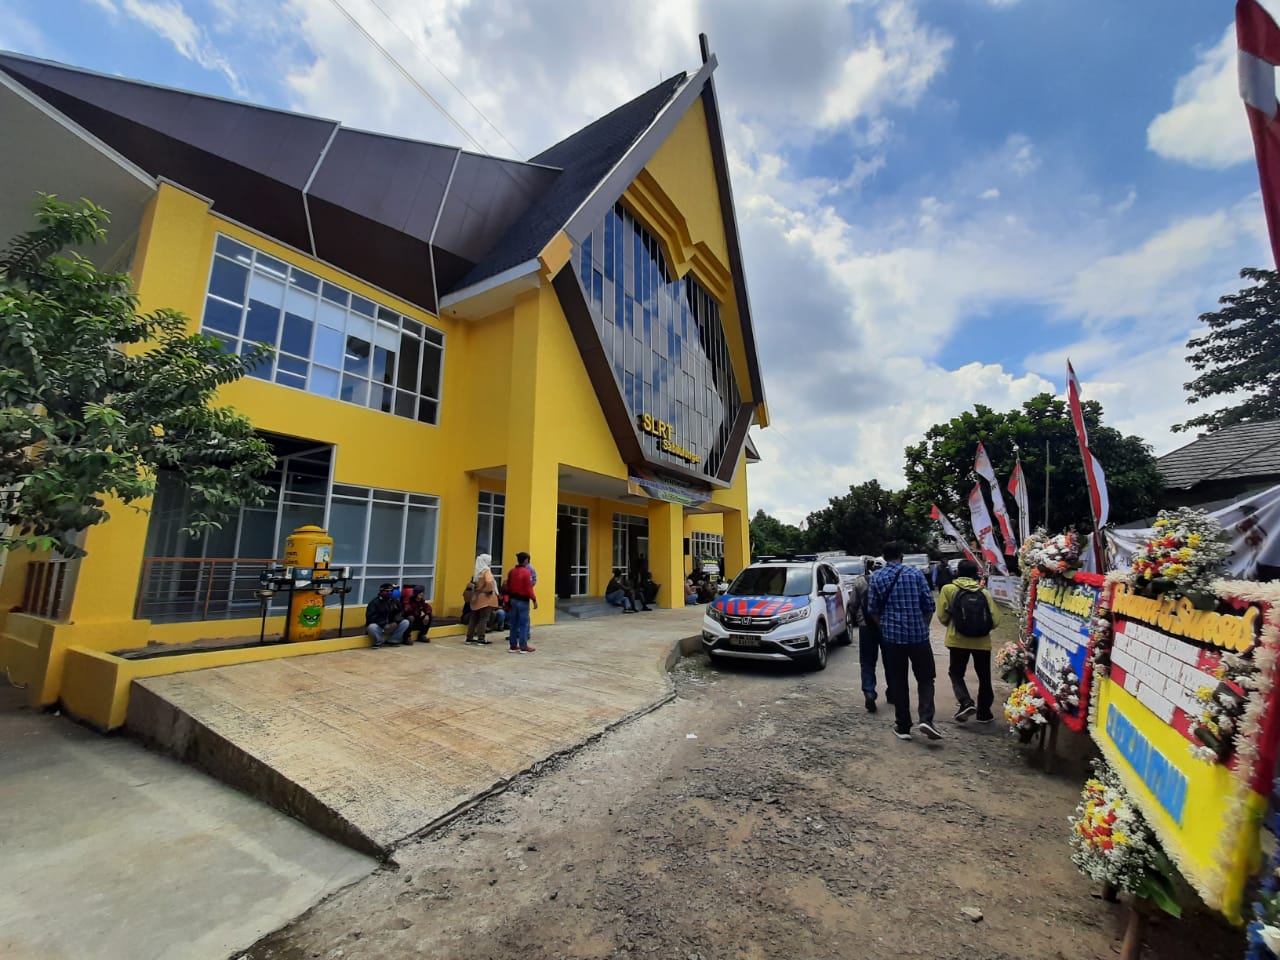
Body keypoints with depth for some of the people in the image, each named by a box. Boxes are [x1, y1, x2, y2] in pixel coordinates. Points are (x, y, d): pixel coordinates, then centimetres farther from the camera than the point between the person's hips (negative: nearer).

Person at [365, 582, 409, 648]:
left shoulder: (395, 601, 2)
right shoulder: (374, 602, -12)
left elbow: (399, 614, 3)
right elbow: (370, 617, -21)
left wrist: (396, 622, -19)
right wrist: (384, 625, -29)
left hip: (391, 626, 4)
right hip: (378, 626, -4)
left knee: (405, 622, -15)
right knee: (372, 627, -37)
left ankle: (391, 641, -8)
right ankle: (379, 642, -9)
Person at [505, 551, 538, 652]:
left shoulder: (512, 571, 6)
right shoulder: (526, 572, -16)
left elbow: (508, 586, 11)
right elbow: (529, 588, -18)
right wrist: (534, 600, -12)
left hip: (513, 599, 7)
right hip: (523, 600, -7)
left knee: (514, 623, 13)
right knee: (524, 623, 0)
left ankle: (513, 645, 18)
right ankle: (523, 646, 3)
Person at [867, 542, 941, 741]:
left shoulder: (877, 577, -1)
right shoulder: (915, 574, -1)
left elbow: (872, 610, 1)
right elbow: (929, 606, 0)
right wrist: (923, 627, 16)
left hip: (892, 635, 0)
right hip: (918, 634, 0)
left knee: (898, 682, 9)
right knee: (925, 678, 13)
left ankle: (903, 726, 14)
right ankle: (926, 719, -4)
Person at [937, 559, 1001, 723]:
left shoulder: (948, 589, -5)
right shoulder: (984, 592, 1)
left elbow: (942, 616, -5)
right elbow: (995, 619, -2)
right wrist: (982, 629, 17)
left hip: (958, 641, -2)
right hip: (982, 642, 2)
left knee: (956, 673, 14)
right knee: (984, 677, 18)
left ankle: (966, 703, -5)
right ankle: (984, 712, 25)